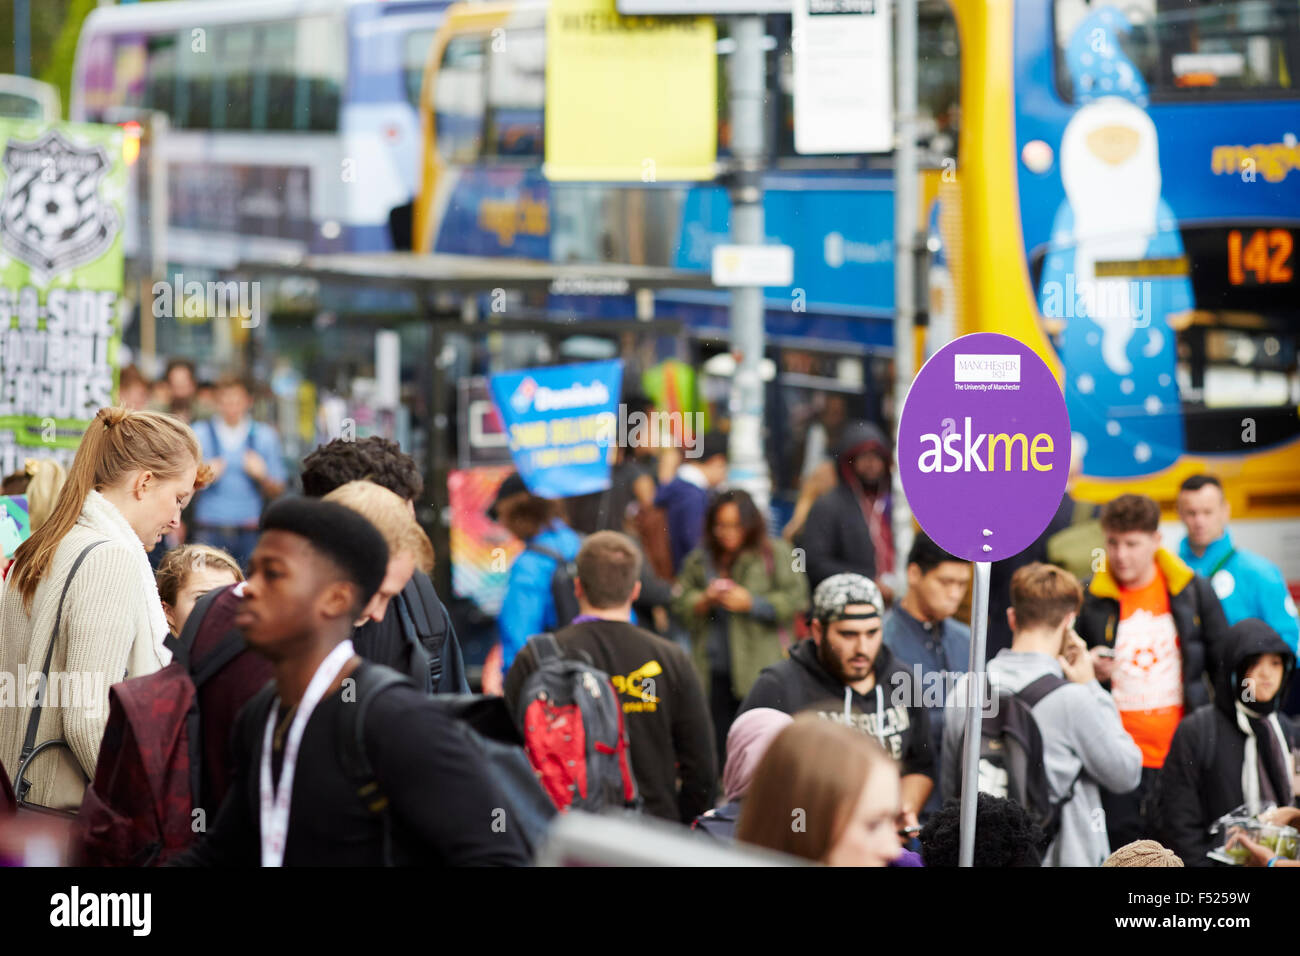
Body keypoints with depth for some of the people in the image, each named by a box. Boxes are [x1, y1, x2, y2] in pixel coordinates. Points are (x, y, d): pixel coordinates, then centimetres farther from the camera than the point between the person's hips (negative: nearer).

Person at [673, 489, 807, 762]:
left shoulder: (775, 554, 3)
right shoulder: (700, 559, 14)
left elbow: (795, 600, -3)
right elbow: (680, 606, 14)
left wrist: (751, 603, -11)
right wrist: (704, 601, -6)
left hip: (757, 671, -3)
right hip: (711, 673, 4)